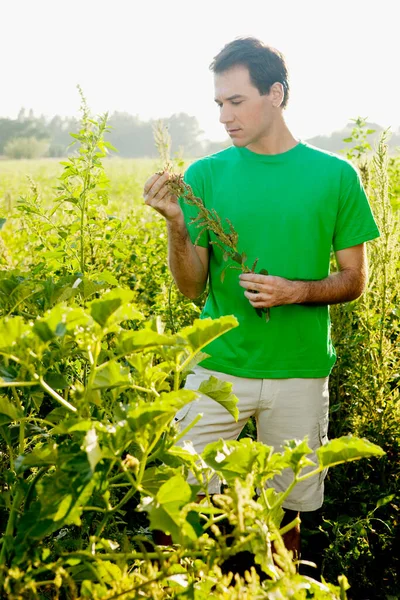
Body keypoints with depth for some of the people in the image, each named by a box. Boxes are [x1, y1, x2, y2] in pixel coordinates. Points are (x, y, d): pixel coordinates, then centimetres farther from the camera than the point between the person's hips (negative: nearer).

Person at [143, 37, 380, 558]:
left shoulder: (335, 175, -1)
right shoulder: (205, 175, 0)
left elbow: (354, 279, 3)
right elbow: (192, 287, -2)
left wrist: (295, 291, -15)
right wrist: (176, 222, -20)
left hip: (300, 372, 0)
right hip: (219, 367, 0)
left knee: (287, 507, 11)